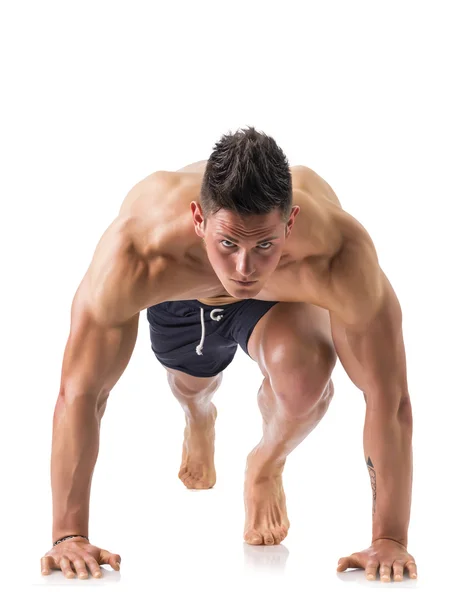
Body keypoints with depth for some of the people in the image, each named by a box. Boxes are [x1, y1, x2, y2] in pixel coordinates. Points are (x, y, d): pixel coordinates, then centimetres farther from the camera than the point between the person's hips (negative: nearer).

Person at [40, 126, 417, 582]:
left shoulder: (337, 254, -47)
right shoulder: (134, 251, -46)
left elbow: (388, 396, -37)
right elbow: (80, 392, -37)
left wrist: (389, 540, -38)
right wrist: (69, 536, -37)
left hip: (281, 295, -1)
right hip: (178, 297, 2)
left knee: (304, 376, -31)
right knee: (190, 383, 28)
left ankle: (266, 467, 5)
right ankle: (199, 420, 69)